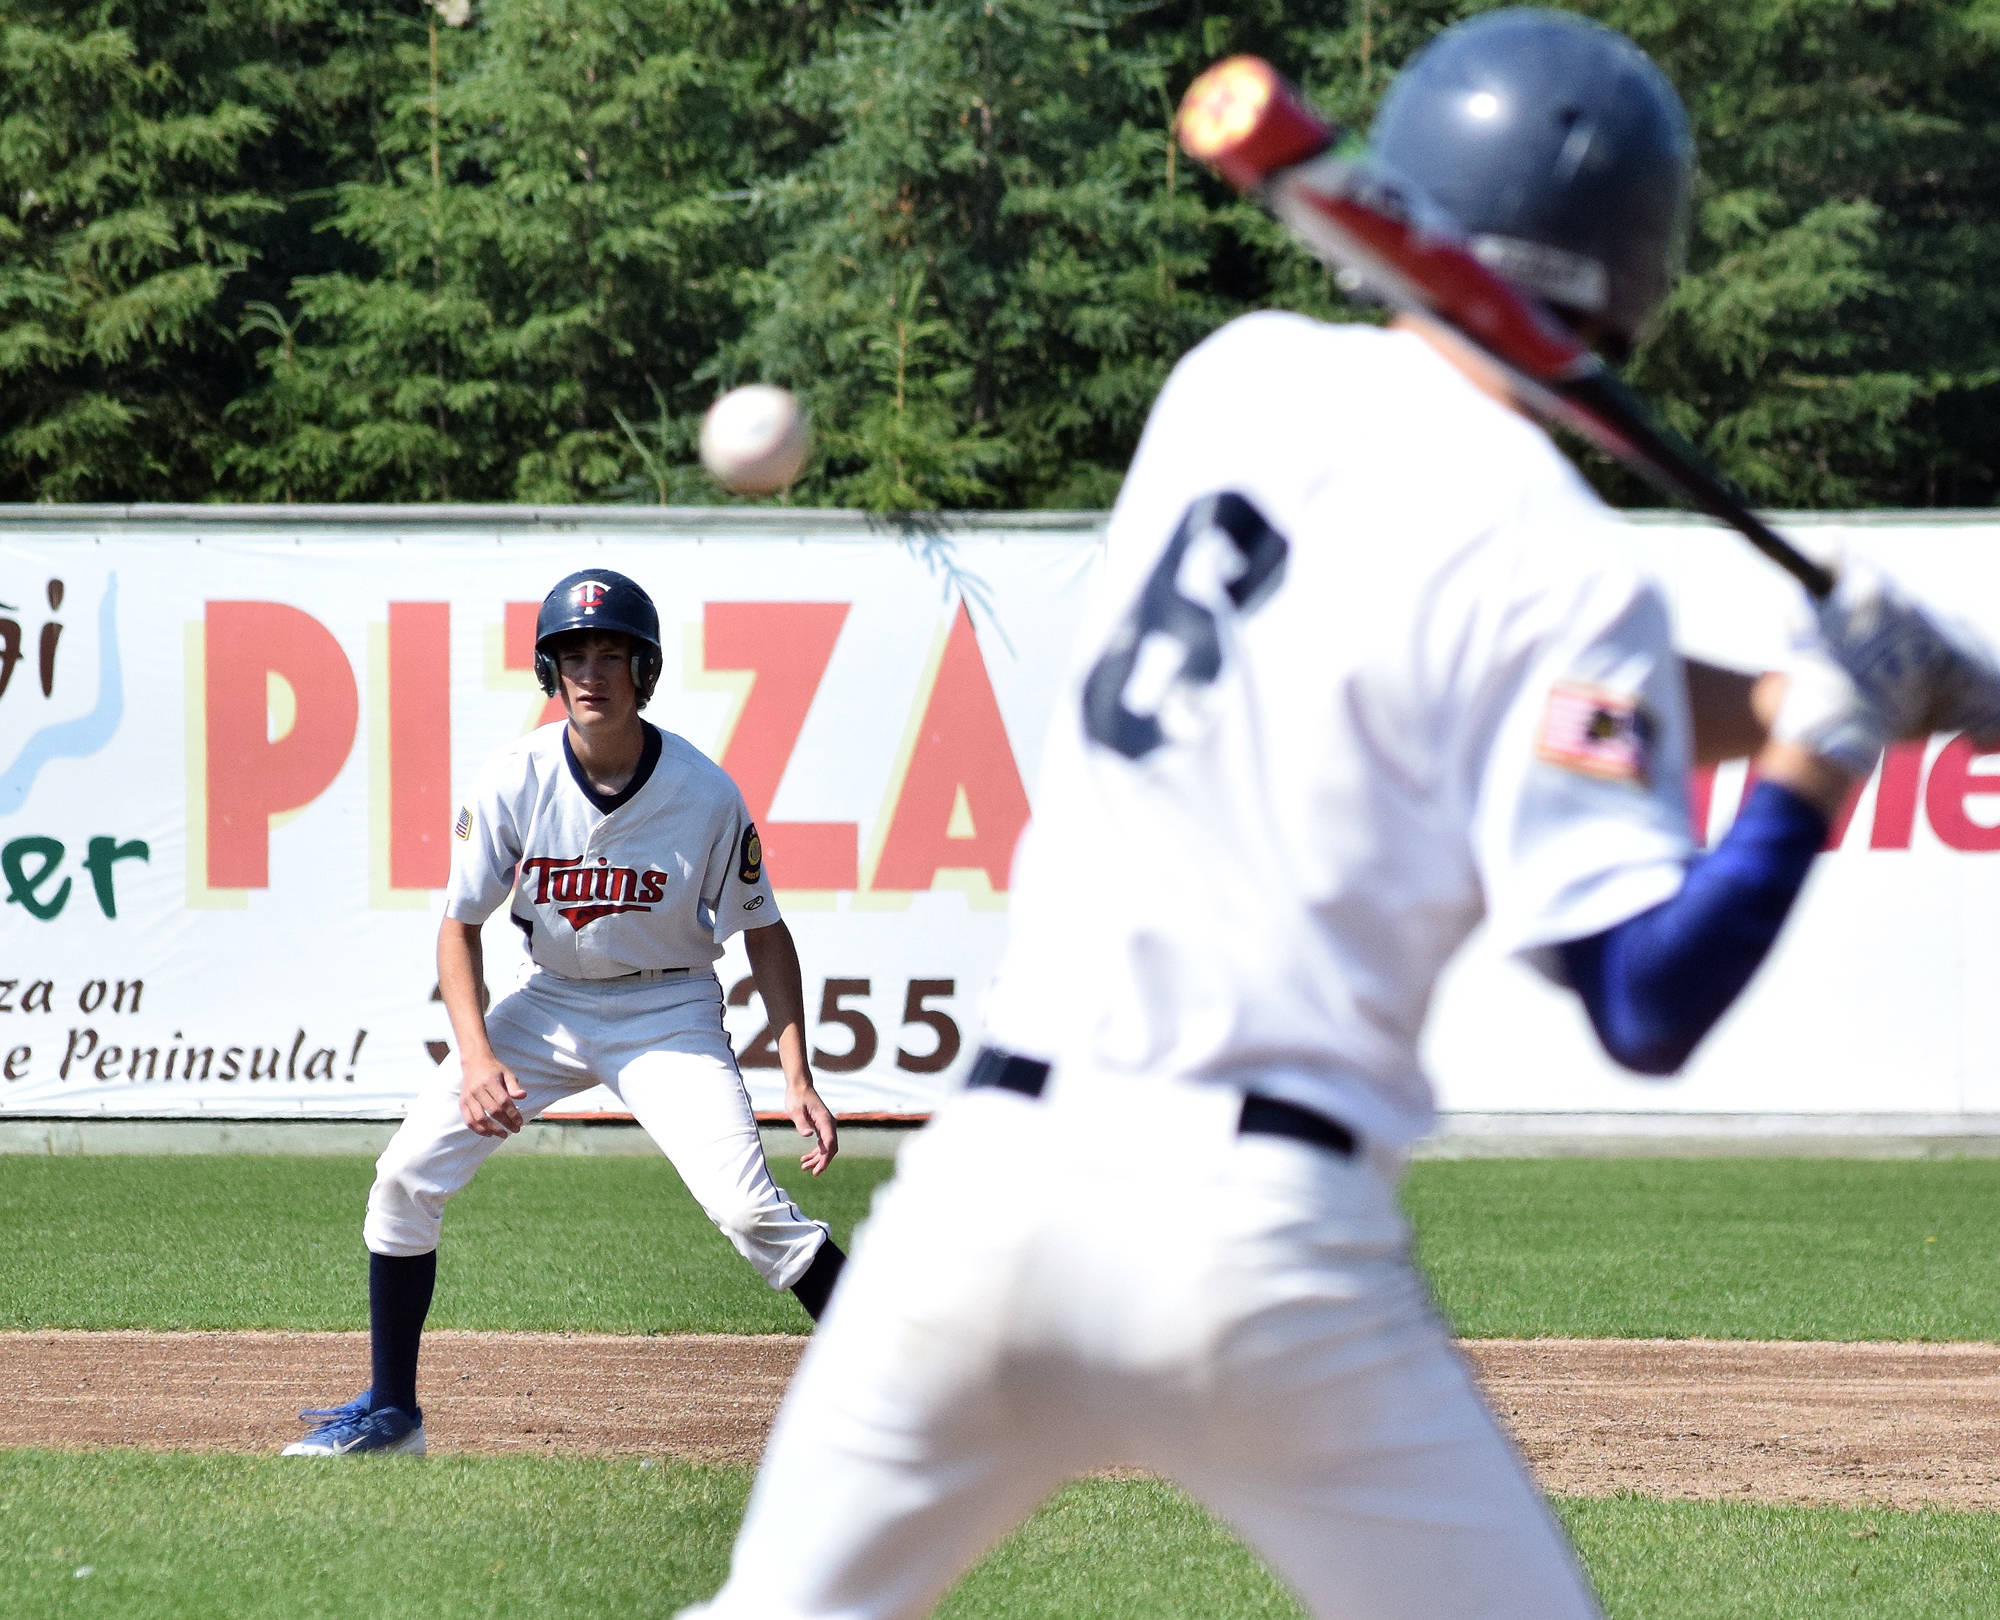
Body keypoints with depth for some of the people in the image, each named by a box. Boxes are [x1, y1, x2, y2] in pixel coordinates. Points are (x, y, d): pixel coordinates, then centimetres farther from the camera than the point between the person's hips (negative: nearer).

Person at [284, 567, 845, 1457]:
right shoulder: (515, 780, -15)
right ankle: (390, 1412, 10)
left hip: (668, 1008, -3)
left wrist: (797, 1075, -17)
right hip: (551, 1001, 3)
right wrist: (477, 1057, -22)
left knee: (747, 1207, -22)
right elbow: (460, 925, -6)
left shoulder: (704, 792, -19)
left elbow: (764, 933, -7)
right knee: (408, 1173, -5)